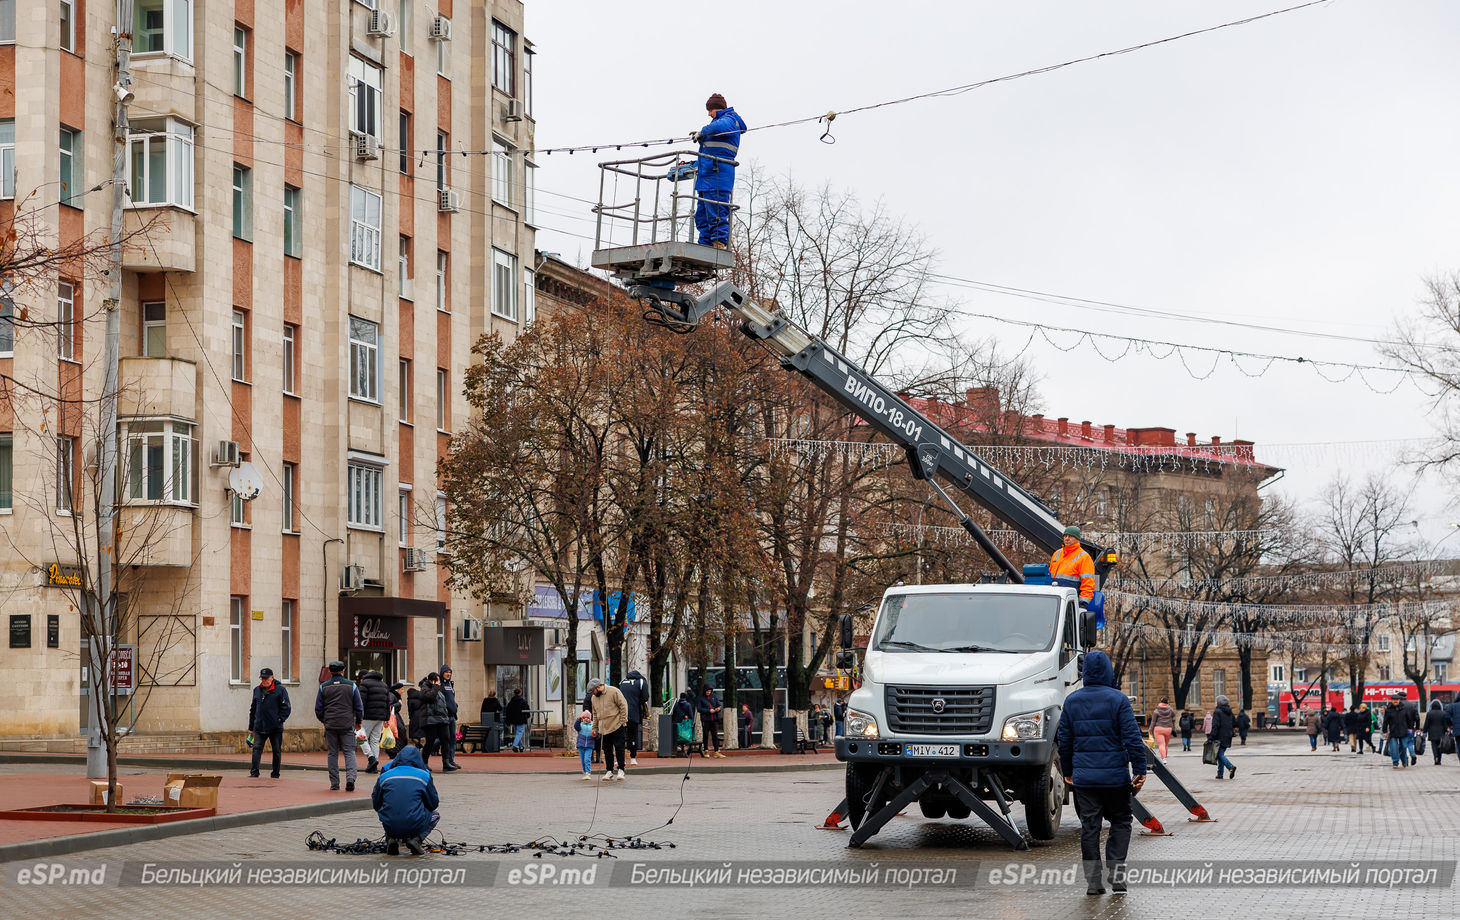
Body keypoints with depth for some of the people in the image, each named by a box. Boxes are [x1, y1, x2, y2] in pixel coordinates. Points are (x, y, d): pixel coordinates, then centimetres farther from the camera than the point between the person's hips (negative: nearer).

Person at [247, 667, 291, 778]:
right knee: (257, 749, -9)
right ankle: (254, 772, -12)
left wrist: (280, 719, -12)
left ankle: (275, 774, 14)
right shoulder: (257, 690, 12)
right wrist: (251, 726, 16)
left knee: (277, 751, 5)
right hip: (259, 727, 3)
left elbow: (286, 707, -2)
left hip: (275, 728, -3)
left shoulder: (280, 689, -2)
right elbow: (253, 709, 19)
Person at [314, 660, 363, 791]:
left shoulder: (323, 687, 4)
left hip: (330, 725, 1)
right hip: (347, 725, -1)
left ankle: (334, 783, 5)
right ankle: (350, 778, -19)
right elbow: (359, 707, 4)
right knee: (349, 752, 1)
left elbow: (318, 709, 7)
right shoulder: (351, 686, 1)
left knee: (332, 754, 7)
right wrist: (358, 722, 19)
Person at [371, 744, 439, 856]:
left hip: (389, 826, 2)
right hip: (415, 826, -2)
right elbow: (434, 804, 10)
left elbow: (376, 804, 15)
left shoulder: (384, 776, 8)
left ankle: (391, 839, 9)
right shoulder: (424, 775, 3)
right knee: (435, 815, 31)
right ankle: (415, 838, 3)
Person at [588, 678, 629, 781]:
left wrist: (622, 721, -9)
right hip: (604, 729, 6)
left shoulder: (614, 692, -6)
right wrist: (595, 728, 18)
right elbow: (595, 714, 22)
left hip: (616, 726, -6)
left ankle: (621, 770, 2)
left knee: (619, 748, -5)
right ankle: (609, 771, 10)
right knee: (607, 750, 5)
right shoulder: (594, 698, 14)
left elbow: (623, 705, -6)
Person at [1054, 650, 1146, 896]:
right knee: (1120, 822, 12)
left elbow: (1063, 740, 9)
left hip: (1083, 776, 3)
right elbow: (1133, 738, -11)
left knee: (1089, 827, 6)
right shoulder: (1118, 700, -8)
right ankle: (1116, 873, 0)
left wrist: (1067, 772, 19)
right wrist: (1140, 771, -5)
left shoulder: (1072, 700, 4)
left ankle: (1093, 880, 4)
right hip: (1115, 774, -3)